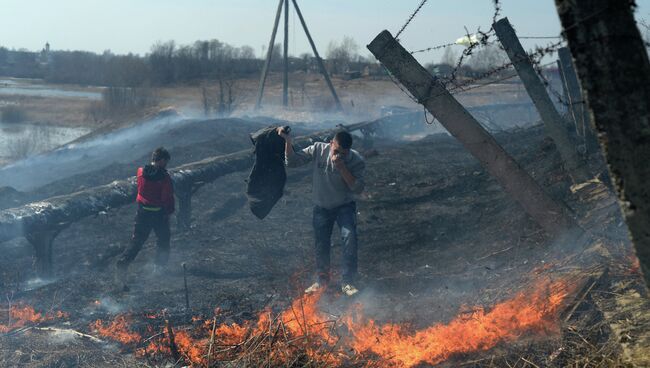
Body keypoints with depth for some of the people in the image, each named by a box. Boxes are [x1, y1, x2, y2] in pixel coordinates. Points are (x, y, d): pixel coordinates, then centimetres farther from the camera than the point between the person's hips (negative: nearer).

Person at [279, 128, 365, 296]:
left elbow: (358, 188, -28)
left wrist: (341, 167, -37)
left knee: (349, 236, -24)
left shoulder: (356, 160, -21)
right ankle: (323, 279, 35)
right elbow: (292, 161, -12)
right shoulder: (318, 150, -16)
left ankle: (347, 282, -15)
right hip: (322, 207, 2)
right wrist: (288, 141, -27)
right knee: (321, 244, 9)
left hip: (344, 205, -2)